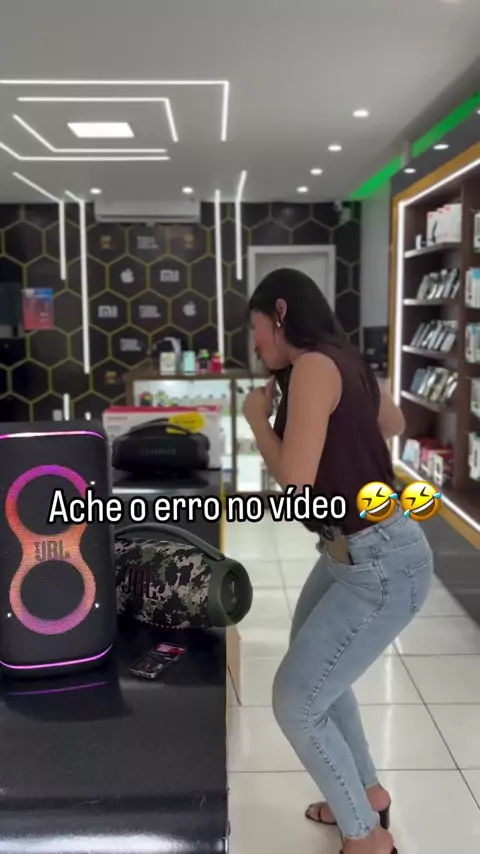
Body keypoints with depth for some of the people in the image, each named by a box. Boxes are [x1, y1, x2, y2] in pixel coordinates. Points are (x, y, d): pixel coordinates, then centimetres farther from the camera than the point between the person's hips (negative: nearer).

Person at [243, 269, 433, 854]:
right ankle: (367, 793, 45)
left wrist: (257, 416, -8)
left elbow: (295, 478, -24)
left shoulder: (313, 366, -20)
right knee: (316, 675, 26)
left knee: (295, 702, 1)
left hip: (381, 564, -10)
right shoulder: (342, 363, 8)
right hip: (351, 554, 10)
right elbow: (394, 424, 26)